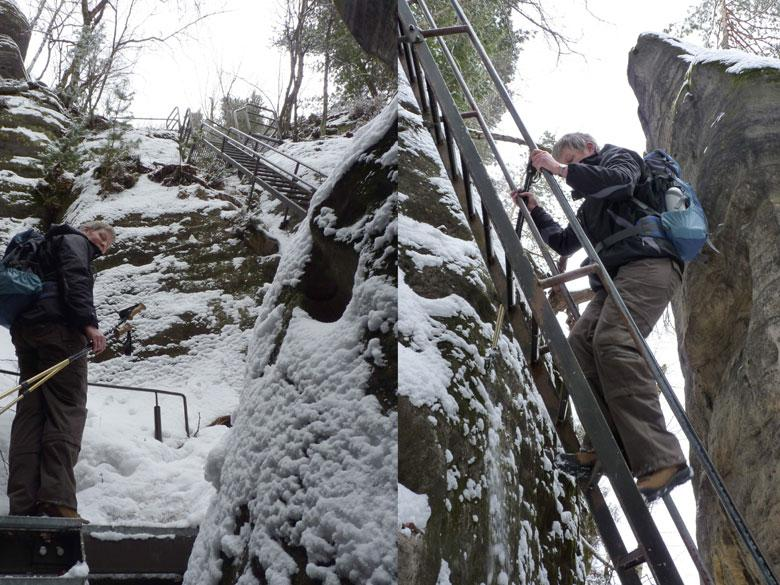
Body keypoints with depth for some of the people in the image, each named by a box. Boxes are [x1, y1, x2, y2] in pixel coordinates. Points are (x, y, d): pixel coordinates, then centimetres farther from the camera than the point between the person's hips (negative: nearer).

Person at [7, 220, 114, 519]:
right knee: (67, 409, -13)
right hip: (57, 326, -9)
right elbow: (75, 280, -11)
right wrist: (89, 323, -21)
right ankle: (57, 500, -22)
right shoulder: (75, 240, 9)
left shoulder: (48, 246, 36)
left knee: (30, 411, 1)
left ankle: (22, 504, -5)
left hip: (23, 327, 9)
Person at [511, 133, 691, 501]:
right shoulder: (591, 204, 38)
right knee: (581, 342, -12)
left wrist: (563, 169, -11)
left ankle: (662, 459, -34)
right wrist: (534, 210, 32)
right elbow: (564, 243, 39)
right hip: (616, 276, 9)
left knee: (613, 342, -29)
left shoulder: (617, 156, 14)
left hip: (648, 263, -9)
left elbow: (621, 180, -11)